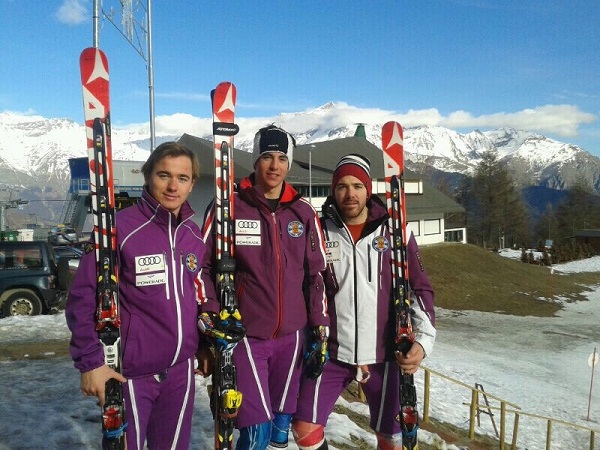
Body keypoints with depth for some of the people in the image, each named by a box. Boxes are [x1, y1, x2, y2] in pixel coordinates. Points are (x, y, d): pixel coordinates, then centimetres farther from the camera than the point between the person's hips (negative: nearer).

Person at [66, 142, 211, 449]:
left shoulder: (194, 234, 5)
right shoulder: (120, 227, -13)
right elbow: (83, 298, -12)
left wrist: (205, 347, 15)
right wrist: (90, 362, -15)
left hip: (181, 370, 5)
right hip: (130, 373, -5)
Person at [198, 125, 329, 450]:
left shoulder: (303, 212, 5)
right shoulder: (229, 206, -5)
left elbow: (316, 273, 9)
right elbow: (202, 265, 1)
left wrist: (321, 326, 6)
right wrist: (209, 314, -8)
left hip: (292, 335, 4)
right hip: (244, 333, -3)